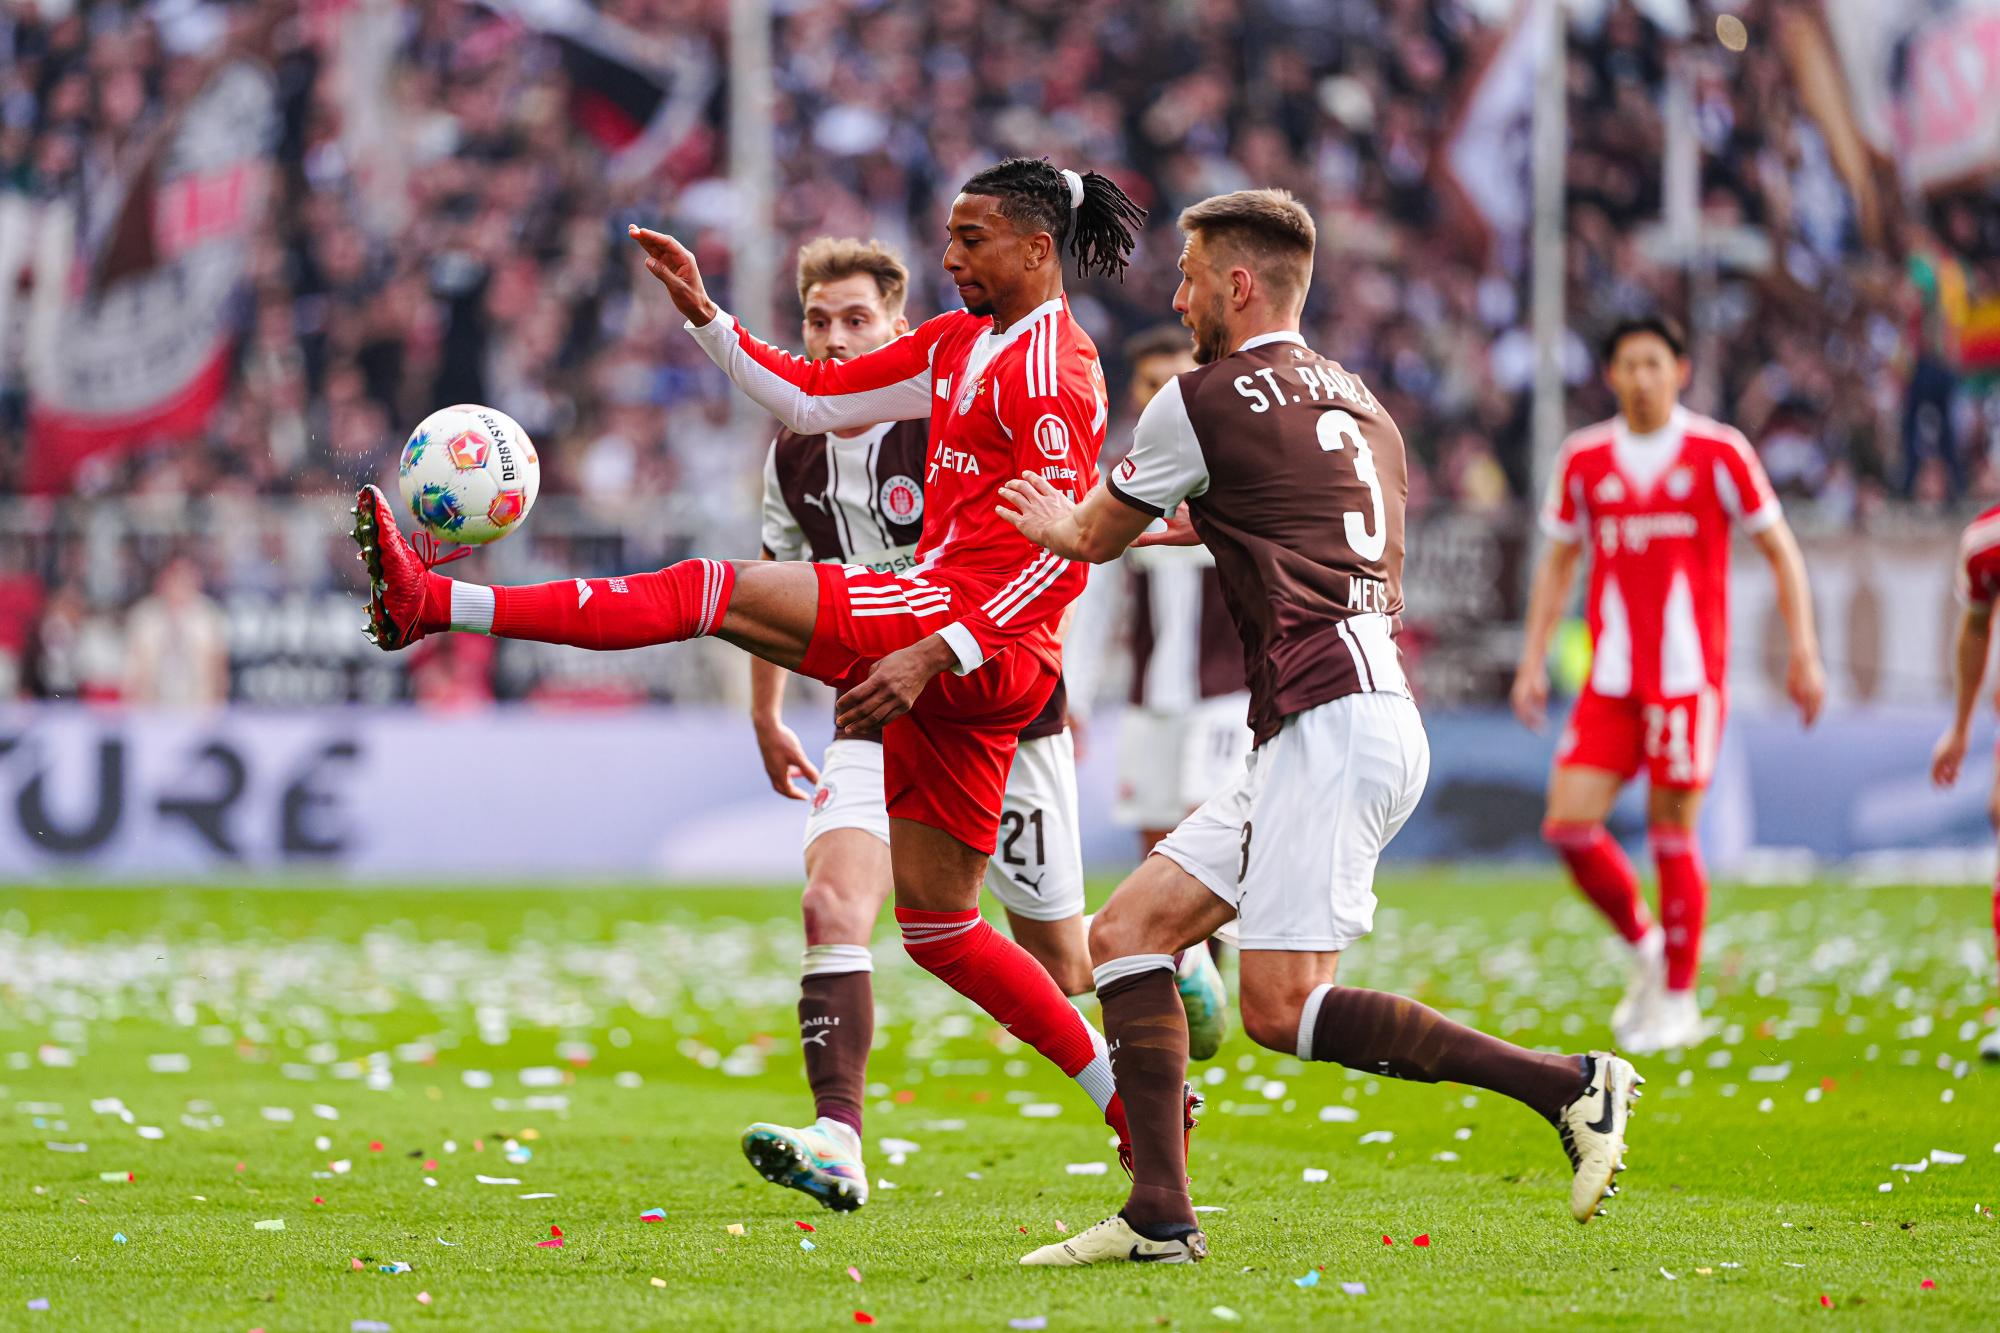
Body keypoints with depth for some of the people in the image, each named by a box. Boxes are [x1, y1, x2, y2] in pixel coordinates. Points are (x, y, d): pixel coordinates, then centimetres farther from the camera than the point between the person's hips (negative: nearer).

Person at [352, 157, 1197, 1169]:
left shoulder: (1050, 368, -9)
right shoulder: (962, 343, 20)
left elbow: (1064, 555, -17)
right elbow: (813, 400, 26)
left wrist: (934, 656, -23)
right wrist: (704, 315, 16)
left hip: (983, 646, -10)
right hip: (951, 659, 10)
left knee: (722, 592, -15)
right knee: (936, 928, 10)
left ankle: (438, 602, -19)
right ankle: (1136, 1102, 12)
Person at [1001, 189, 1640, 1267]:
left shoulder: (1203, 402, -3)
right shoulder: (1357, 404, 21)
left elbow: (1096, 538, 12)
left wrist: (1057, 520, 35)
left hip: (1332, 723, -10)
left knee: (1279, 1006, -15)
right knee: (1126, 932, 7)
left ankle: (1567, 1084, -14)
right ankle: (1160, 1216, -1)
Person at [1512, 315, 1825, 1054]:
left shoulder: (1718, 453, -2)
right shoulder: (1584, 459, 7)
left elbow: (1779, 550, 3)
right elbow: (1557, 562, 17)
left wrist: (1803, 653, -3)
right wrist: (1533, 660, 10)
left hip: (1688, 678, -3)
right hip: (1611, 680, 4)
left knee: (1672, 833, -3)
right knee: (1569, 824, -7)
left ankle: (1678, 1001, 11)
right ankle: (1644, 946, 17)